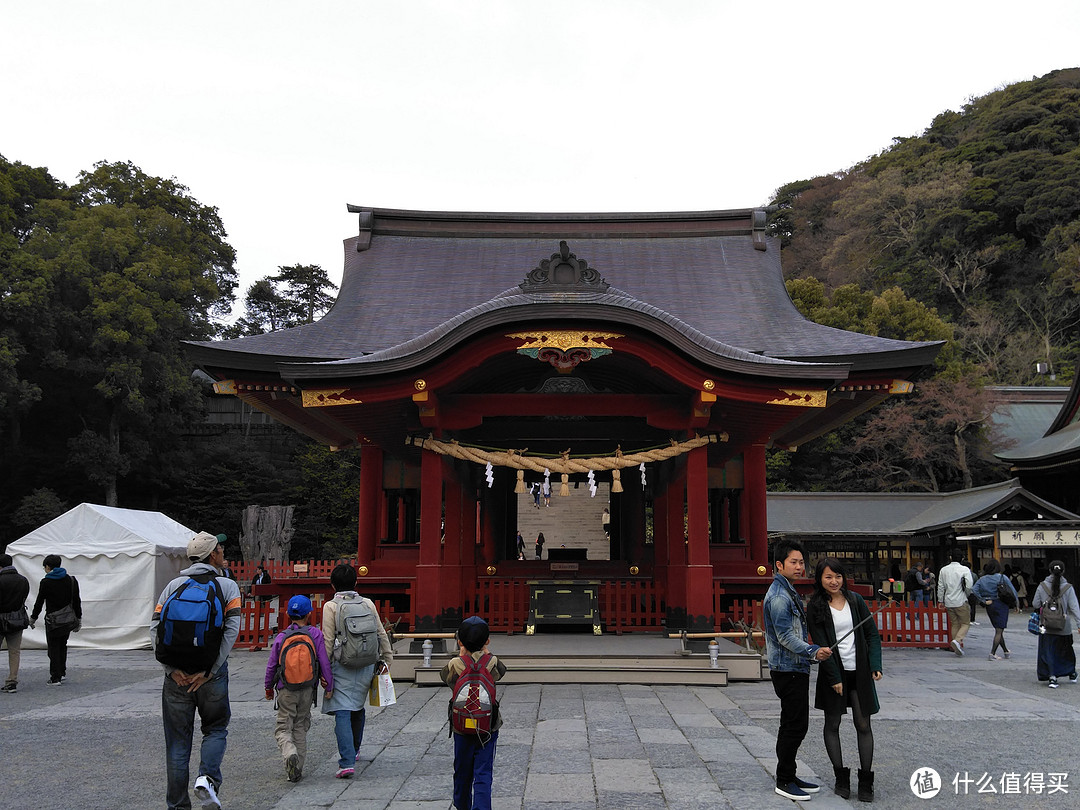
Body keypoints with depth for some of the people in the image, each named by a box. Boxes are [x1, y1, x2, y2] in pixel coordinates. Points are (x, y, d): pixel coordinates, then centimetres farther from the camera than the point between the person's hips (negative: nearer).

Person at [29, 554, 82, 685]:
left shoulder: (46, 582, -9)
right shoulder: (71, 580, 3)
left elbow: (39, 602, -2)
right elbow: (77, 601, 6)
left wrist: (33, 618, 12)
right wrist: (79, 620, 13)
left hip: (53, 621, -4)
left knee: (53, 649, 3)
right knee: (62, 646, 19)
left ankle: (55, 678, 3)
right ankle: (62, 673, 21)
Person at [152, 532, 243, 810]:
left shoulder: (173, 586, 8)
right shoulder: (228, 586, 0)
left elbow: (155, 628, -1)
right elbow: (231, 630, -12)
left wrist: (172, 669, -5)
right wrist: (209, 672, -11)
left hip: (177, 675, 2)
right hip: (211, 675, -2)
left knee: (178, 741, 11)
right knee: (215, 729, 17)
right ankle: (207, 778, -5)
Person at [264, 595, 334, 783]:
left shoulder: (281, 637, -1)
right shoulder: (316, 634, -3)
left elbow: (271, 665, 4)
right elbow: (325, 662, -3)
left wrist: (268, 687, 18)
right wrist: (329, 685, 6)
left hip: (286, 690, -1)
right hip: (307, 690, 1)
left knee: (283, 728, 7)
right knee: (301, 728, 15)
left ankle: (290, 753, -21)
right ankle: (298, 769, 14)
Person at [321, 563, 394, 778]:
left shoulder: (331, 606, -4)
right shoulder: (368, 604, 6)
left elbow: (328, 641, -8)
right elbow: (381, 634, 9)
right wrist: (386, 658, 18)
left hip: (342, 665, -4)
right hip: (366, 665, 4)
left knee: (342, 713, -5)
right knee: (358, 708, 22)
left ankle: (347, 762, -15)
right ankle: (354, 750, 39)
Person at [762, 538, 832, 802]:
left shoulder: (788, 591, 16)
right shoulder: (778, 596, -18)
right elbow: (786, 636, -24)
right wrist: (813, 652, -32)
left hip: (795, 669, 10)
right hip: (788, 669, -10)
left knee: (793, 724, 15)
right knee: (795, 725, -5)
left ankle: (789, 776, 24)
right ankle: (784, 781, 4)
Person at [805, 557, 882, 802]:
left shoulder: (855, 600, 4)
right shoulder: (815, 607, -5)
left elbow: (872, 633, 6)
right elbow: (820, 644, -8)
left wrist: (875, 665, -4)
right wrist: (834, 678, -11)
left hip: (859, 671, 2)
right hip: (833, 672, -2)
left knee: (863, 725, 2)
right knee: (832, 724, 5)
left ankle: (866, 780, 11)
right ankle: (841, 778, 16)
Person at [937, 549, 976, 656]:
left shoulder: (944, 570, 6)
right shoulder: (965, 569, -8)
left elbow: (940, 587, 8)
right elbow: (969, 586, -12)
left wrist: (941, 600, 16)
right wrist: (967, 595, 8)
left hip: (948, 602, 4)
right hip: (961, 601, -4)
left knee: (954, 624, 13)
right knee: (965, 623, 4)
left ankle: (957, 647, 13)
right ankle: (957, 640, -18)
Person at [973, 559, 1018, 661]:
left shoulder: (982, 579, 2)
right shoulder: (1002, 577, -7)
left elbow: (973, 590, -8)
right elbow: (1012, 590, -8)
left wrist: (983, 601, -4)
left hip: (989, 606, 4)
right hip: (1001, 605, -4)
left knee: (998, 629, 19)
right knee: (999, 630, -2)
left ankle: (1005, 651, 31)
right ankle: (992, 653, -11)